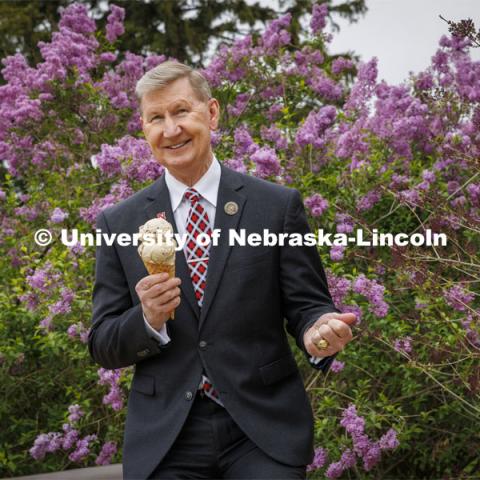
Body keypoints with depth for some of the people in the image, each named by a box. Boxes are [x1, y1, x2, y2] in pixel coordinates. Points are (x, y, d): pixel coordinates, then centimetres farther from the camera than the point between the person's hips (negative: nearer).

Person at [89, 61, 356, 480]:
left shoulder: (278, 205, 1)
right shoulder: (118, 223, 5)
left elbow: (307, 306, 2)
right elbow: (103, 346, 5)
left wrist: (319, 332, -21)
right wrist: (148, 319, -15)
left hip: (264, 431, -1)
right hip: (164, 442, 1)